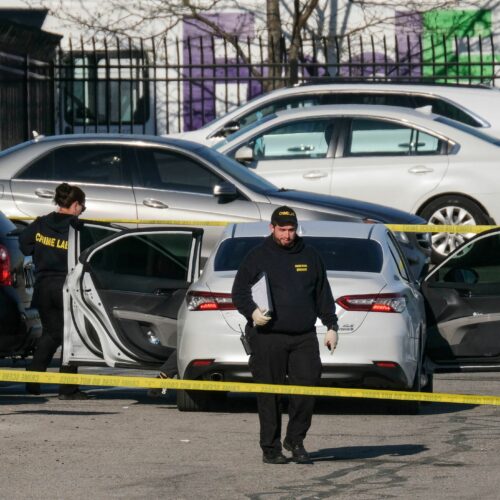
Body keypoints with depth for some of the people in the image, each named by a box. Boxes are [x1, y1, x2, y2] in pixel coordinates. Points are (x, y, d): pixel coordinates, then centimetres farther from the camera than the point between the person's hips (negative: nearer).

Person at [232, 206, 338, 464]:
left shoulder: (310, 256, 15)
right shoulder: (257, 256, 4)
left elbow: (323, 295, 20)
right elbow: (239, 292, 3)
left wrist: (331, 326, 13)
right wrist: (252, 312, -16)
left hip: (304, 337, 3)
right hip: (267, 338, -3)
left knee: (308, 387, -5)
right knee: (269, 395, -1)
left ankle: (295, 440, 11)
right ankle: (271, 448, 7)